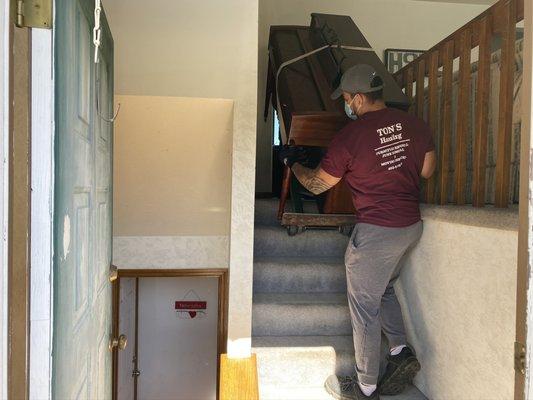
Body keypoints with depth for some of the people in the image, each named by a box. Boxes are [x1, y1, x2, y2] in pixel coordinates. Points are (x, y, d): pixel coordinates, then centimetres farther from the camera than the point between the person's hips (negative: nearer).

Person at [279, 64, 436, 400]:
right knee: (384, 289, 28)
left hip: (376, 231, -7)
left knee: (365, 308, 7)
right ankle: (401, 350, 20)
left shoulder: (350, 136, -15)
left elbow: (316, 184, -5)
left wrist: (293, 162, 13)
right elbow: (427, 171, 12)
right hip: (412, 226, 7)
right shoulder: (415, 125, 1)